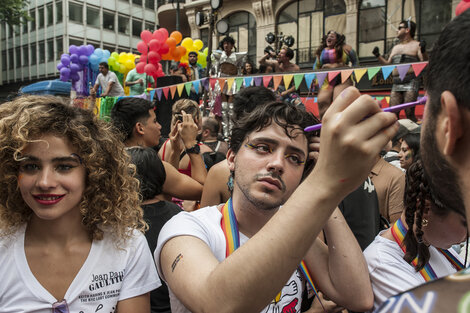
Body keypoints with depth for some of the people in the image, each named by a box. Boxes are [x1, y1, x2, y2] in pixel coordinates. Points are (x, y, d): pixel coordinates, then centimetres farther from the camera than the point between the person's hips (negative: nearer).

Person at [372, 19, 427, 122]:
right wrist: (378, 56, 15)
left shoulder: (416, 45, 5)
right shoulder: (395, 48, 24)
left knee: (409, 112, -13)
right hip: (396, 83, 6)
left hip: (411, 82, -6)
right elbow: (388, 65, 24)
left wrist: (423, 51, -21)